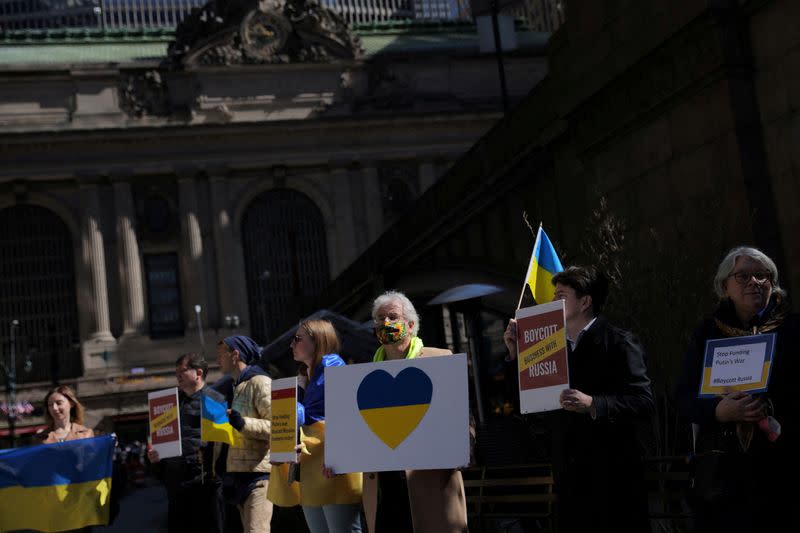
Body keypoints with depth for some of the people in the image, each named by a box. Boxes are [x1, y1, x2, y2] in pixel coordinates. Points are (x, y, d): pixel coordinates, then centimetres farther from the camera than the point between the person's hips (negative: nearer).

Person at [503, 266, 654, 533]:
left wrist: (593, 404, -29)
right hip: (571, 479, 6)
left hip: (614, 477, -6)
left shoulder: (619, 343, -7)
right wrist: (516, 353, 4)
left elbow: (644, 403, -16)